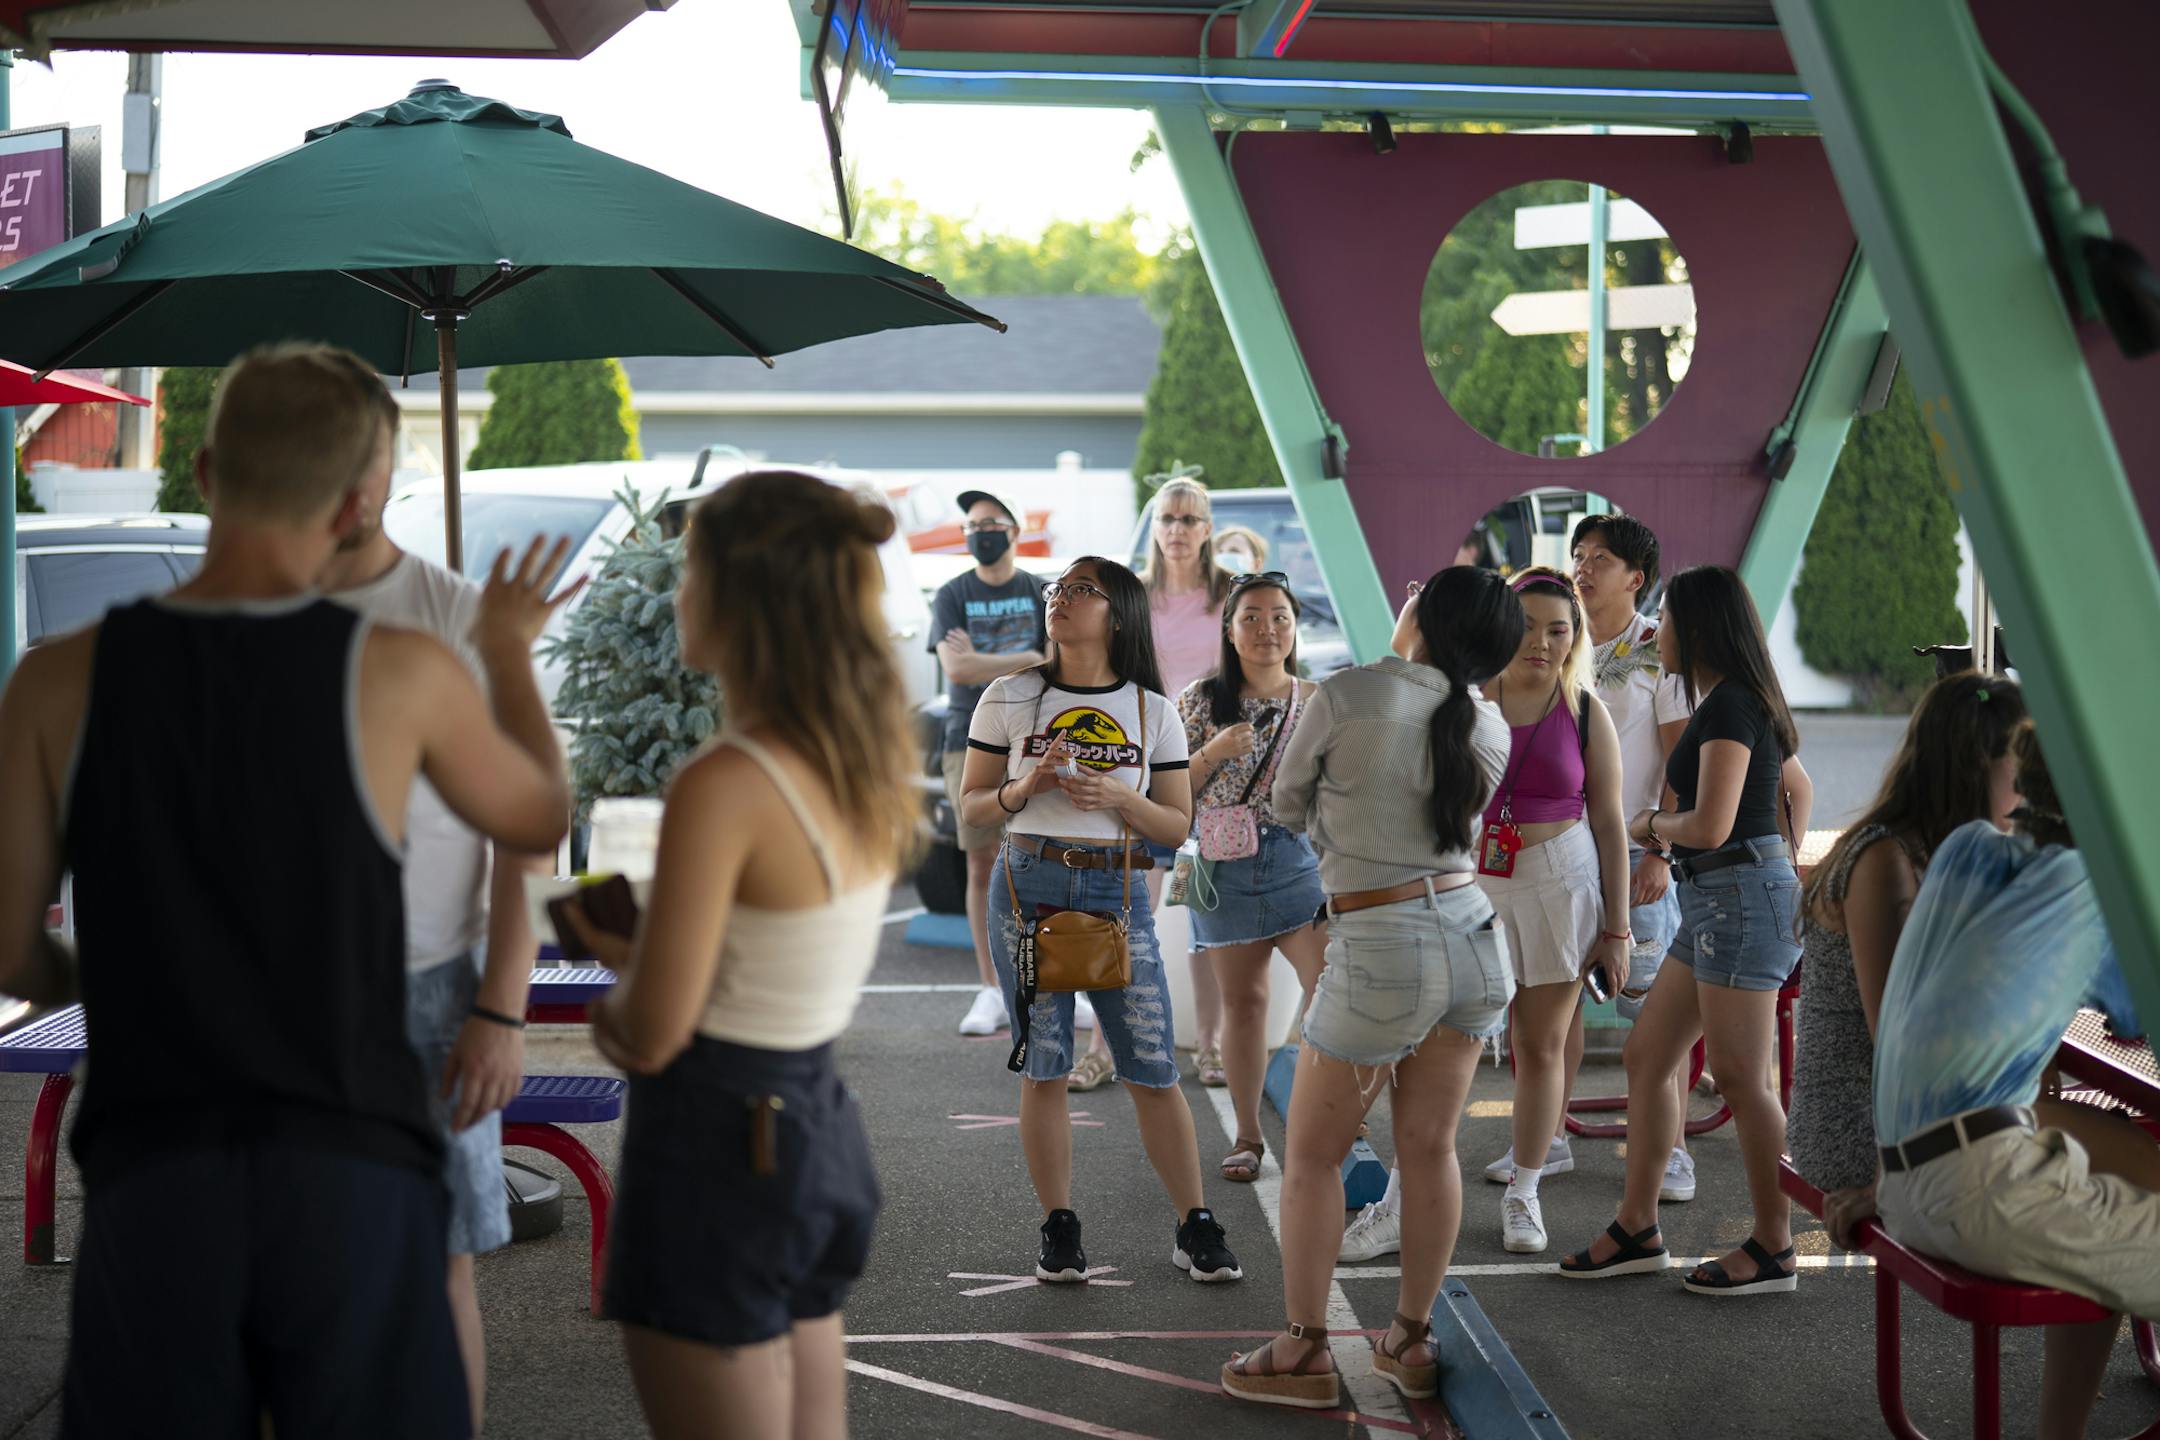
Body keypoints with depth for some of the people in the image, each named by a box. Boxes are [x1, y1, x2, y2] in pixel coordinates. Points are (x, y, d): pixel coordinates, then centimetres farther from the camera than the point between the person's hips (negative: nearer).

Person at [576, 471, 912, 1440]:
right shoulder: (867, 766, 2)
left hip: (719, 1149, -8)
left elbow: (652, 1037, -18)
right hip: (820, 1131, 8)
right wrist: (635, 952, 11)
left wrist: (607, 1004, 3)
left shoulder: (723, 787, -21)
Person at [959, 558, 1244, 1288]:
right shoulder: (1009, 699, 5)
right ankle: (1059, 1230, 15)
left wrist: (1119, 797, -12)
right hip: (1029, 889, 0)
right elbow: (971, 804, 8)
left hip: (1118, 893, 0)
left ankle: (1196, 1229, 9)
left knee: (1154, 1071, -2)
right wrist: (1024, 789, -12)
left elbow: (1178, 825, 6)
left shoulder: (1153, 712, 6)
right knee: (1043, 1069, 3)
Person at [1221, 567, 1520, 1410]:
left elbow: (1289, 806, 3)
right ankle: (1410, 1342, 22)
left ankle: (1302, 1354, 11)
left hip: (1381, 953, -5)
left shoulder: (1350, 694, -11)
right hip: (1470, 936, 5)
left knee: (1314, 1152, 8)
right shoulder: (1489, 728, 4)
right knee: (1429, 1147, 14)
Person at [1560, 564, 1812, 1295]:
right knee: (1646, 1056, 12)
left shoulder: (1729, 706, -15)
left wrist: (1649, 824, -4)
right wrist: (1785, 864, 26)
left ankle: (1773, 1249, 5)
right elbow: (1798, 788, 30)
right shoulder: (1743, 702, 16)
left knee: (1740, 1076, -4)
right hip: (1714, 901, 10)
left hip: (1741, 895, -10)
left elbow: (1711, 825, -22)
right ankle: (1636, 1230, 18)